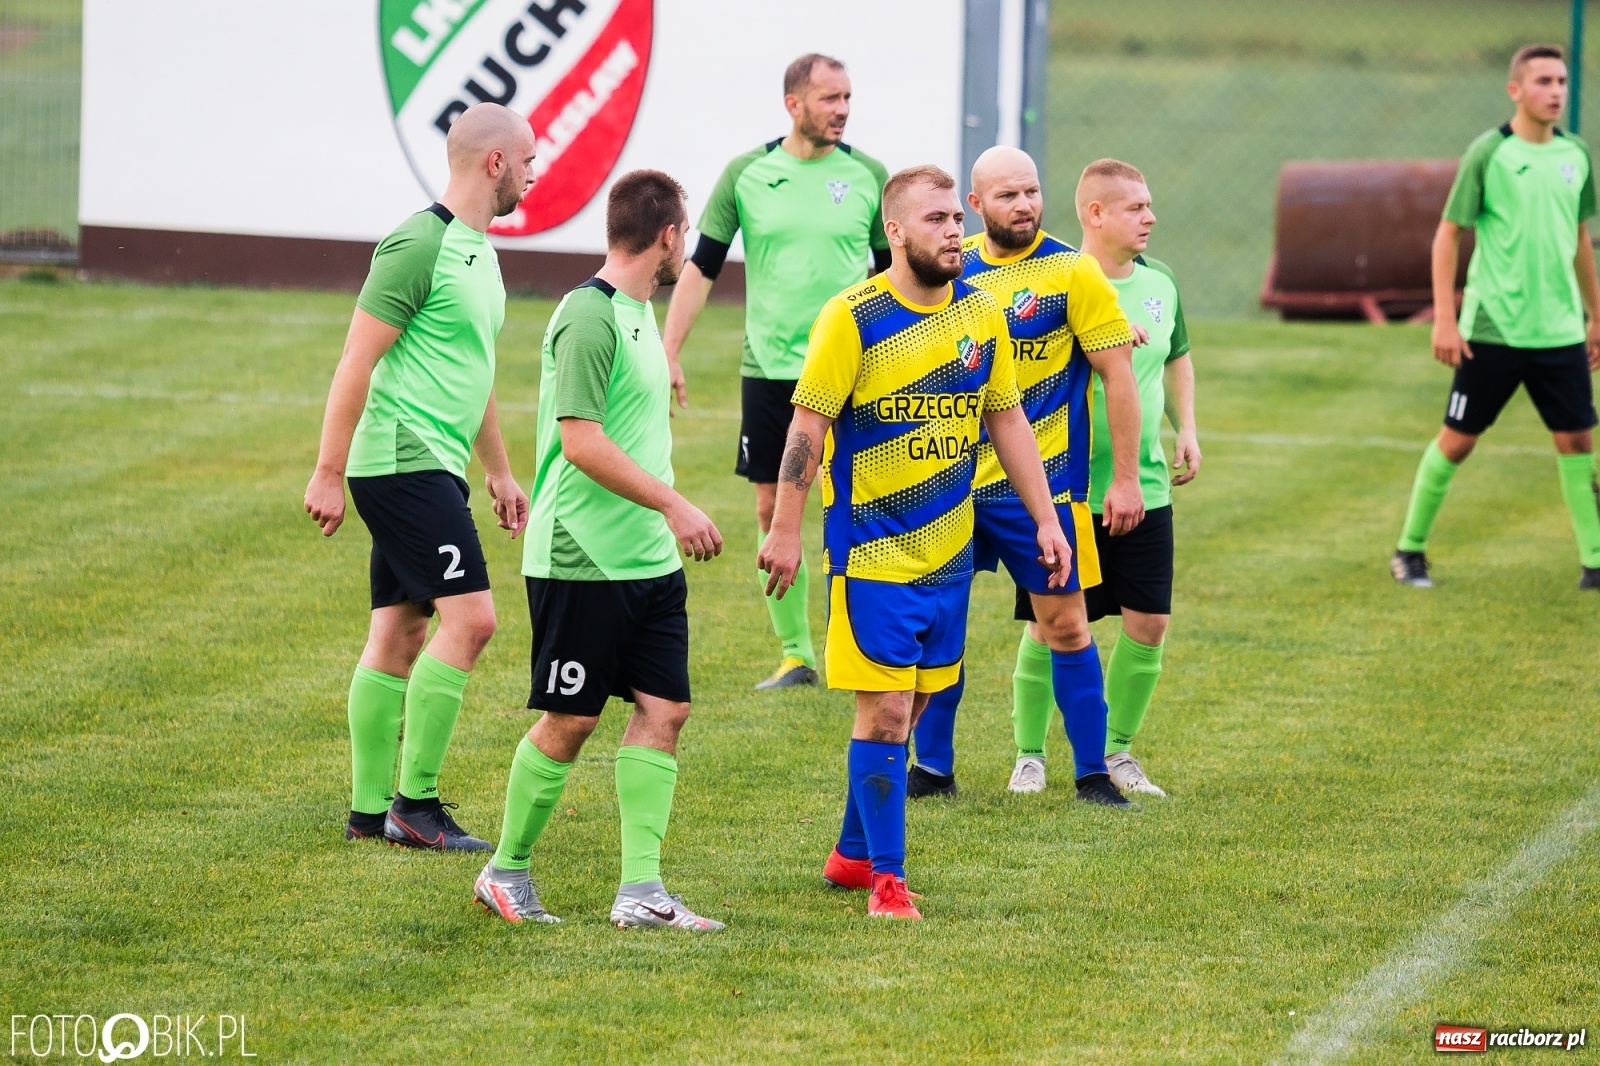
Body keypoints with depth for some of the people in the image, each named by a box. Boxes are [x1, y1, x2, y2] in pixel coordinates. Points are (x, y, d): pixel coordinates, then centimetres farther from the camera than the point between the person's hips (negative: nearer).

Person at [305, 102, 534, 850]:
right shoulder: (420, 244, -14)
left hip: (432, 468, 10)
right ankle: (415, 802, -10)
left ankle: (369, 809, 14)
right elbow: (357, 361, -16)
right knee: (470, 615, -14)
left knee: (399, 633, 10)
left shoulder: (479, 249, 16)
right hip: (404, 460, -10)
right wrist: (329, 473, -17)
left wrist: (499, 471, 30)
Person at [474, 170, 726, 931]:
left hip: (649, 557, 9)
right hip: (582, 560, -9)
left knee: (662, 710, 2)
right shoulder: (589, 318, -17)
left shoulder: (638, 312, 13)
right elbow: (582, 442, -23)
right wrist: (673, 505, -23)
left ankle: (640, 890, 2)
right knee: (569, 720, -1)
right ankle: (506, 872, 15)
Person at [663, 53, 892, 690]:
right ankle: (795, 655, 13)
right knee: (773, 511, 4)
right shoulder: (747, 175, 1)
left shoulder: (868, 176, 1)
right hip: (768, 369, 1)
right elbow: (701, 268, 6)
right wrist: (668, 353, 0)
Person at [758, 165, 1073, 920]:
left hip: (948, 553, 6)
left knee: (909, 708, 13)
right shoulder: (853, 318, -12)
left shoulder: (981, 314, 4)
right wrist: (785, 529, -12)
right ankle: (885, 878, 0)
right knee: (884, 712, -7)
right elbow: (808, 425, -10)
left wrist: (1045, 519, 11)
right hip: (871, 553, -6)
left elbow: (1006, 418, 13)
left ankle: (853, 853, 28)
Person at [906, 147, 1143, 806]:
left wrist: (1126, 478, -10)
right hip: (950, 479, 4)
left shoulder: (1074, 273, -8)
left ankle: (1093, 773, 8)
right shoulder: (955, 267, 5)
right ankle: (932, 768, 18)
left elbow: (1118, 374, -7)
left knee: (1064, 624, 0)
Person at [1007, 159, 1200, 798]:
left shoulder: (1159, 283, 8)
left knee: (1149, 625, 2)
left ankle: (1117, 751, 19)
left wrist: (1186, 428, 14)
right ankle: (1030, 755, 17)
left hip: (1146, 487, 5)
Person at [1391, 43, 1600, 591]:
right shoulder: (1488, 154, -8)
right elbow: (1448, 235, -5)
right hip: (1493, 331, -4)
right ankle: (1410, 550, 16)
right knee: (1458, 438, 2)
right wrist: (1444, 319, -11)